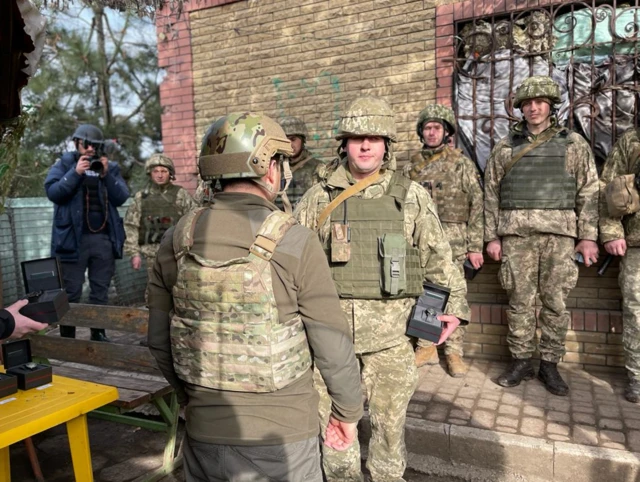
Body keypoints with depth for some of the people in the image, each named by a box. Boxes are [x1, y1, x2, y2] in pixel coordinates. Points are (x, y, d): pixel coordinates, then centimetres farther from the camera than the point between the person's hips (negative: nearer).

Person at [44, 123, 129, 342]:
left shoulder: (110, 166, 12)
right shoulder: (64, 164, 7)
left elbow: (121, 198, 0)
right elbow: (52, 192, -8)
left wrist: (106, 174, -11)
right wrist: (76, 173, -16)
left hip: (104, 238, 3)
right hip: (73, 238, -2)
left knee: (100, 291, 9)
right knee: (71, 292, 1)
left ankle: (98, 334, 19)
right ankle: (67, 338, 10)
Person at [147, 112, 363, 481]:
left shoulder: (177, 240, -5)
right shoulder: (296, 241, -17)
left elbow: (159, 339, 2)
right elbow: (332, 344, -14)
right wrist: (348, 412, 3)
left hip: (204, 433, 4)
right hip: (281, 436, -3)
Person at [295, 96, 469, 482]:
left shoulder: (412, 196, 2)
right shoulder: (319, 198, 3)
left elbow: (439, 258, 6)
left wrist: (455, 304, 0)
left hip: (390, 330, -1)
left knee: (390, 417, 12)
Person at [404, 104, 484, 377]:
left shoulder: (462, 164, 2)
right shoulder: (411, 167, 11)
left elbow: (477, 206, -1)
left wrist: (476, 246, -7)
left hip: (453, 241, -3)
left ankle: (455, 352, 12)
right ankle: (427, 348, 21)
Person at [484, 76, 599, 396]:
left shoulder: (573, 144, 9)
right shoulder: (504, 147, 11)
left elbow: (589, 192, 6)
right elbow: (491, 194, 8)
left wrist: (588, 236, -2)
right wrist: (492, 236, 2)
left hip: (559, 233, 0)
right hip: (516, 234, 1)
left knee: (555, 302, 3)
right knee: (520, 300, 4)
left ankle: (549, 364, 16)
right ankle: (521, 361, 16)